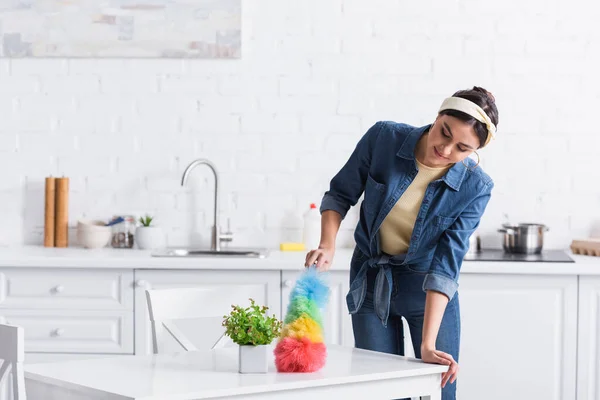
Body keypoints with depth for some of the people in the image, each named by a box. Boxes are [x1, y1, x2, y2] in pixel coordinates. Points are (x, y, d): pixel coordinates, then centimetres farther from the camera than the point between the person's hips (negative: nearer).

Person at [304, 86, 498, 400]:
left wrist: (428, 343, -29)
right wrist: (328, 245, -21)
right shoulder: (384, 137, -18)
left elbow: (445, 265, -22)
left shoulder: (475, 187, -20)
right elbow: (340, 194, -4)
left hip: (428, 289, -1)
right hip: (370, 281, 1)